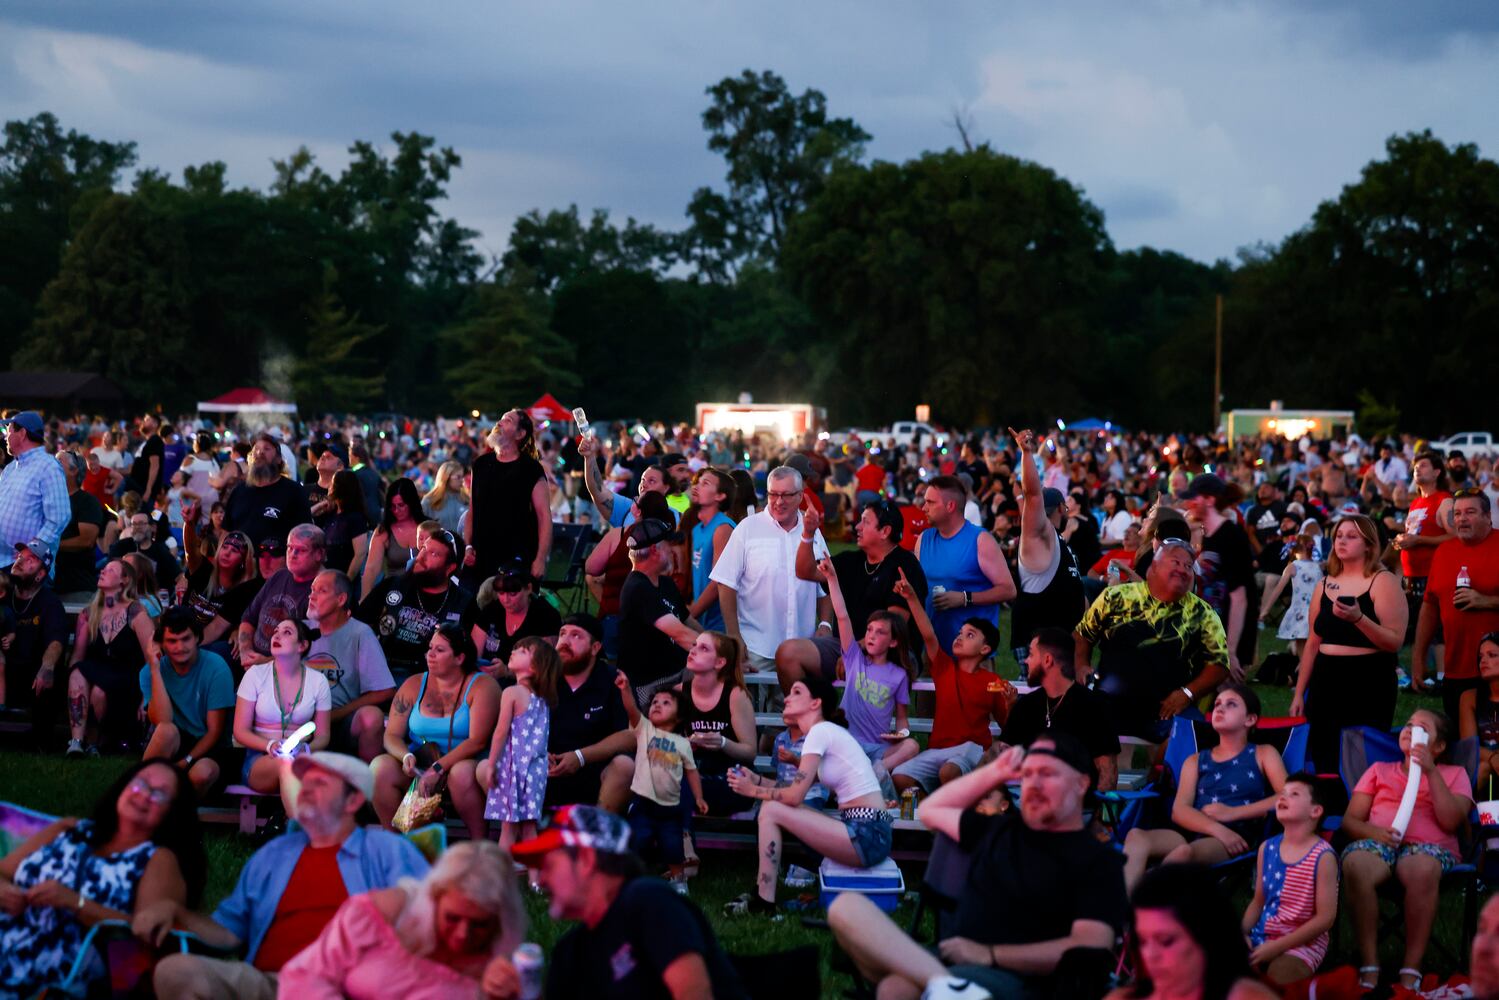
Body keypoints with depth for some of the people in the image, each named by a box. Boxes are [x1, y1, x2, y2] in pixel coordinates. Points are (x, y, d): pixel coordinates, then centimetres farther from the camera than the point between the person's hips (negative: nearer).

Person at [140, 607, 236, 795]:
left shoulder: (215, 667, -9)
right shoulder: (150, 671, -3)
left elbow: (215, 731, -10)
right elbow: (162, 721, -20)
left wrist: (185, 763, -22)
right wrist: (155, 669, -21)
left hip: (207, 748, -1)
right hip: (171, 747, 1)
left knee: (201, 774, -36)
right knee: (167, 730, -33)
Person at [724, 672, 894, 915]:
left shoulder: (820, 731, -10)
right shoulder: (827, 731, 18)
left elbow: (795, 796, -13)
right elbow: (799, 788, 18)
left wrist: (753, 791, 1)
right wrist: (757, 780, 10)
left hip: (867, 835, -9)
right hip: (866, 832, 9)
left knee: (771, 811, -9)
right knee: (775, 806, 11)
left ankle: (764, 902, -3)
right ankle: (762, 892, 15)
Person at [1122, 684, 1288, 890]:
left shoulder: (1263, 754, 20)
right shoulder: (1195, 761, 26)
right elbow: (1179, 811, 9)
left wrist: (1232, 813, -7)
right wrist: (1217, 829, -13)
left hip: (1238, 836, -4)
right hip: (1196, 833, 4)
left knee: (1184, 852, -39)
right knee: (1136, 836, -30)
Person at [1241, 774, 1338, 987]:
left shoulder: (1322, 856, -12)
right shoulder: (1267, 848, 8)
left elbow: (1325, 918, -15)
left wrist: (1277, 947, -18)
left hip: (1303, 943, -6)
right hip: (1261, 936, 6)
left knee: (1276, 977, -33)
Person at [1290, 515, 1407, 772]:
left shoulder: (1383, 581, -5)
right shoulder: (1325, 585, 12)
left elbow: (1395, 641, -14)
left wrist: (1358, 618, -28)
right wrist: (1299, 693, 13)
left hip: (1369, 683, -6)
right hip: (1326, 681, 6)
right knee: (1323, 762, 6)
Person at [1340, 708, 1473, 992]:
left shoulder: (1454, 774, 21)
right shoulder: (1379, 770, 27)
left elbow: (1451, 821, 2)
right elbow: (1350, 820, 16)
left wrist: (1431, 772, -3)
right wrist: (1371, 831, -7)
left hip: (1430, 846, -1)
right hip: (1378, 841, 1)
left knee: (1423, 868, -42)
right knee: (1355, 864, -38)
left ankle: (1411, 970, -34)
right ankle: (1369, 965, -31)